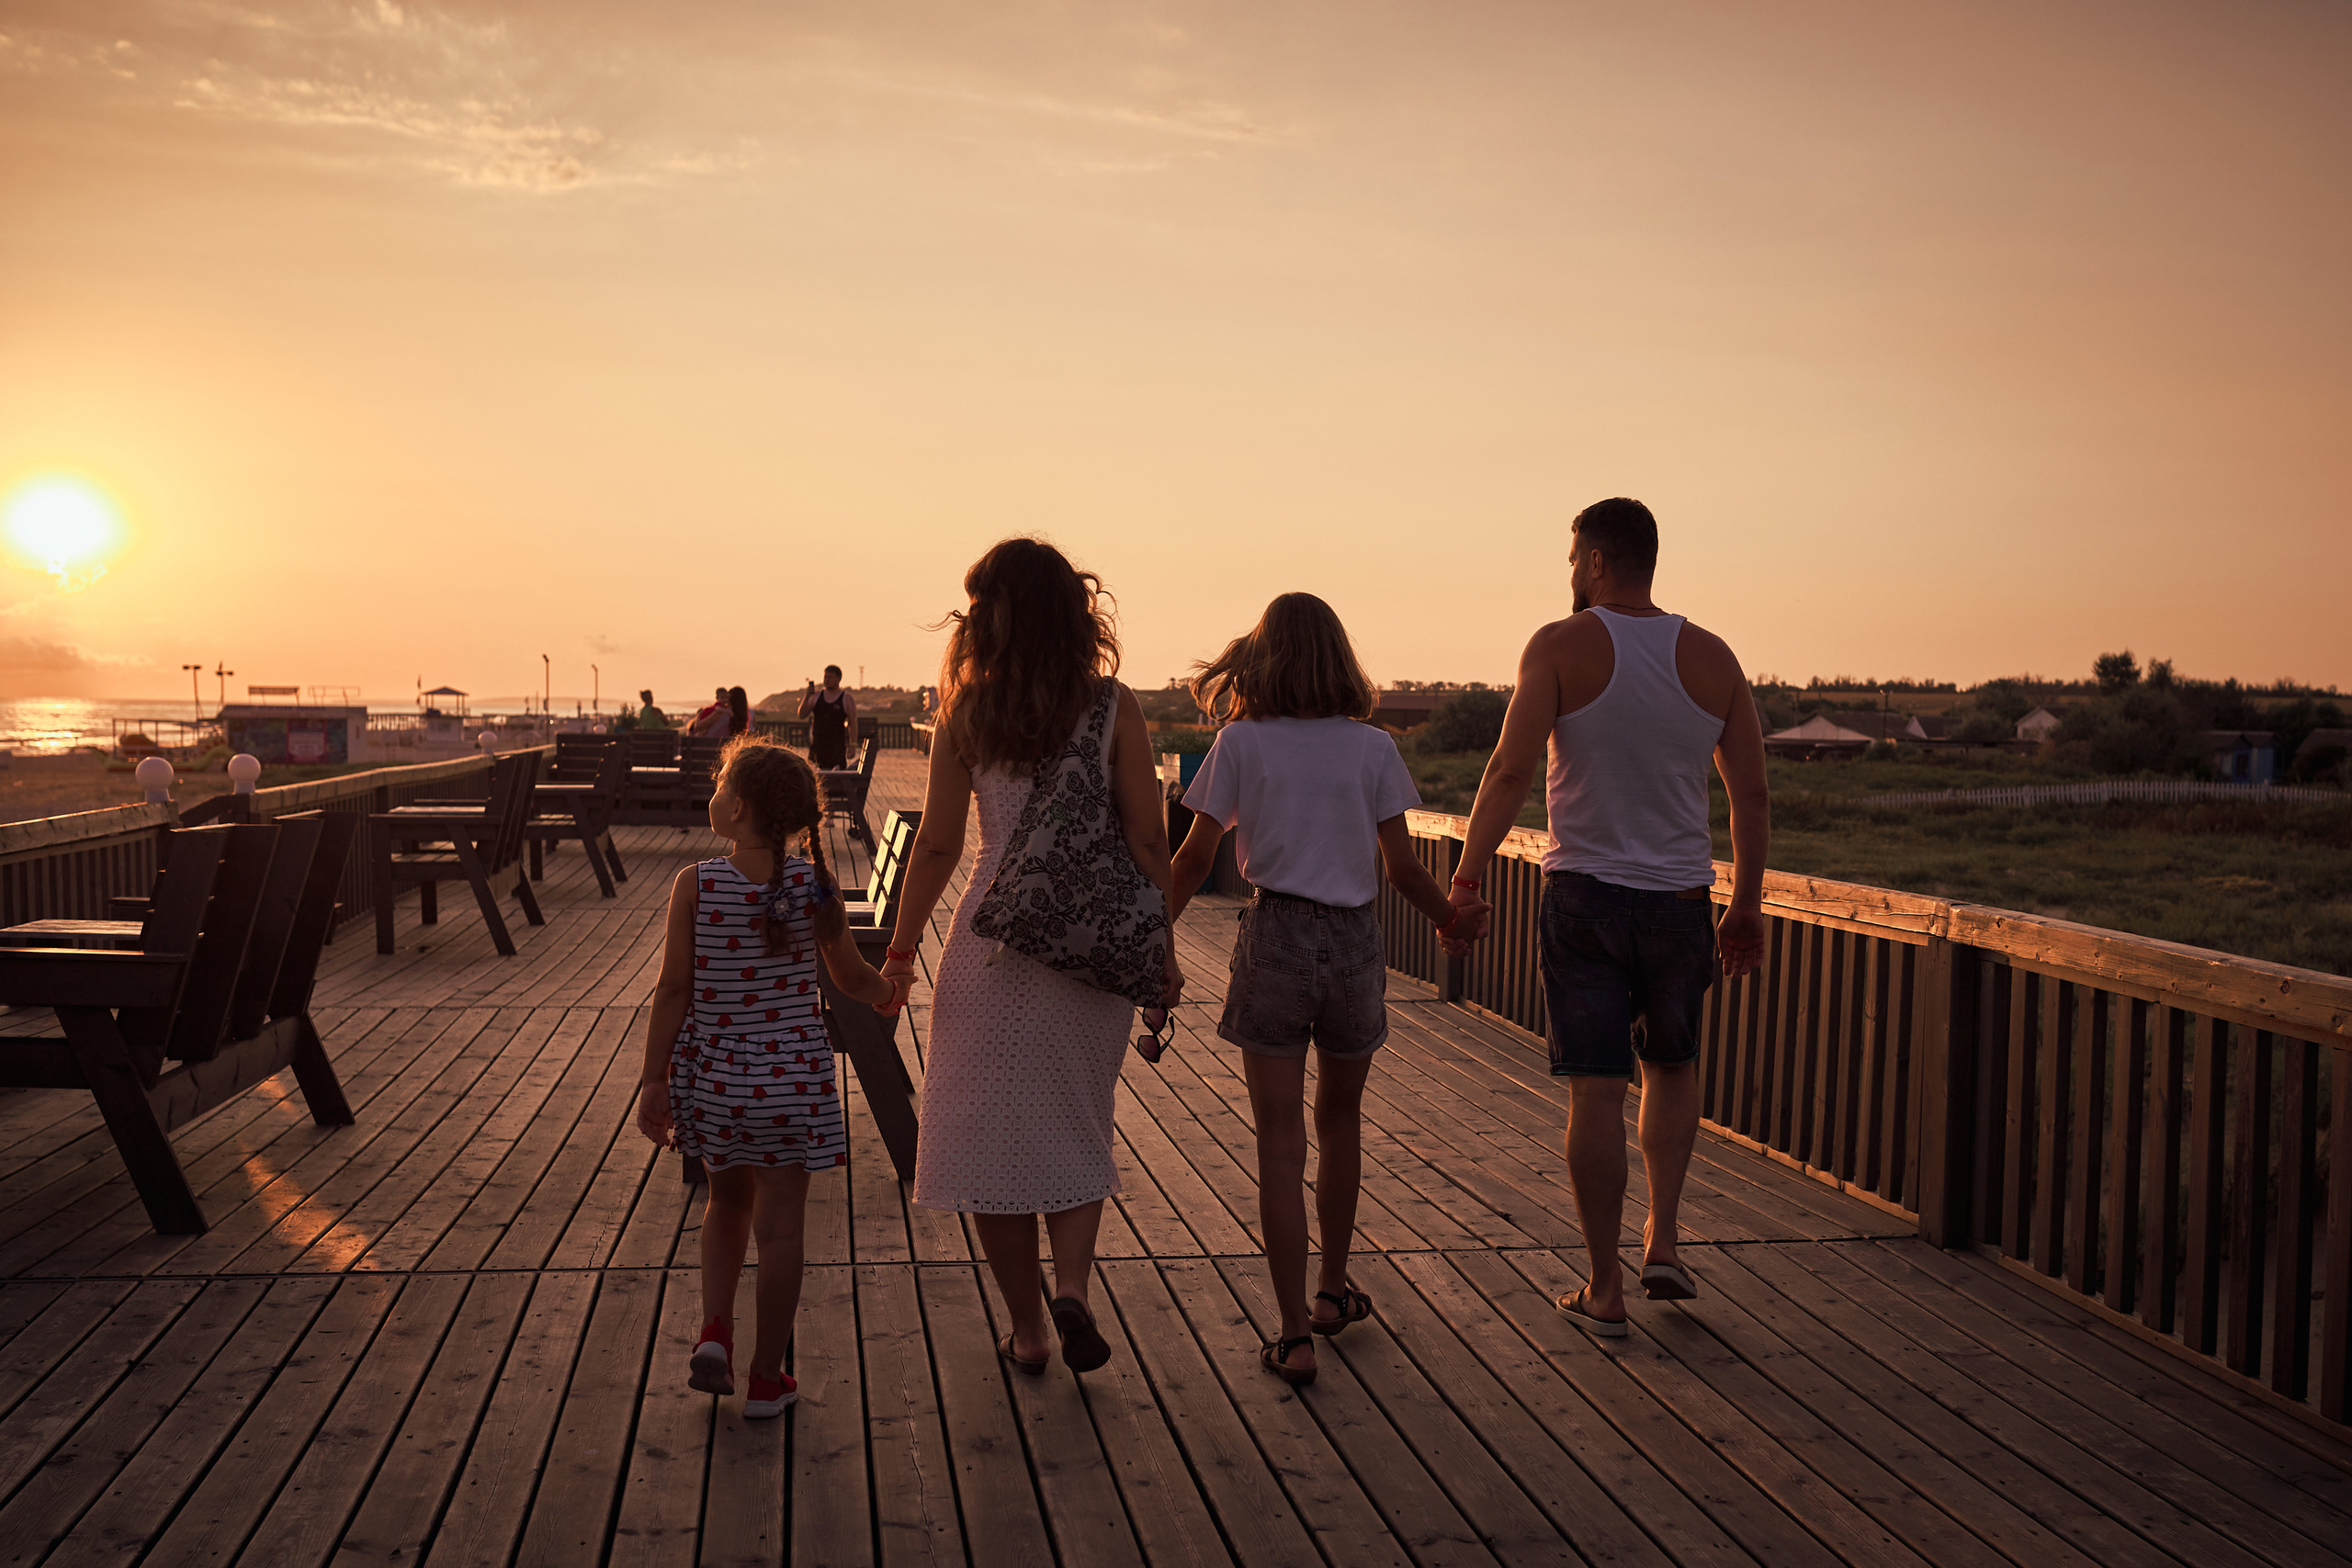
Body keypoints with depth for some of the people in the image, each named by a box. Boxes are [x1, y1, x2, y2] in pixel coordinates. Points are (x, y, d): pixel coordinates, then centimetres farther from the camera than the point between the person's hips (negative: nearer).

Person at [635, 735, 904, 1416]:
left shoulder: (695, 886, -12)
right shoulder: (815, 886, -8)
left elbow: (674, 990, -8)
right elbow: (853, 978, 3)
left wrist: (653, 1081, 0)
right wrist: (892, 994, 25)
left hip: (714, 1073, 1)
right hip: (792, 1077, -1)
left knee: (729, 1199, 25)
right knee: (779, 1221, 8)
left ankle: (715, 1330, 11)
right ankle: (767, 1378, 17)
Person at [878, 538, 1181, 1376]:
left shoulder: (965, 711, -4)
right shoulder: (1112, 706, -4)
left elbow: (938, 844, -3)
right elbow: (1147, 839, -5)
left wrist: (901, 948, 7)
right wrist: (1162, 951, 4)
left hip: (994, 934, -1)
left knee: (990, 1131, 11)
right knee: (1075, 1126, 17)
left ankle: (1026, 1328, 16)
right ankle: (1071, 1285, -3)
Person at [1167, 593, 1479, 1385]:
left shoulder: (1240, 742, -3)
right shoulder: (1372, 748, 0)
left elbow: (1195, 855, -2)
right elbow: (1402, 867, -1)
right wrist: (1453, 917, 17)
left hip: (1275, 938, -2)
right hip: (1354, 941, 2)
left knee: (1280, 1140, 3)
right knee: (1340, 1119, 22)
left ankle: (1294, 1334, 2)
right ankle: (1333, 1290, 35)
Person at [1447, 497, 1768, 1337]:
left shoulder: (1562, 647, -8)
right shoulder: (1713, 658, 2)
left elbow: (1511, 771, -17)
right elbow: (1752, 797, 4)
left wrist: (1466, 879, -9)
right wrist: (1747, 906, 13)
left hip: (1582, 897, -3)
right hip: (1681, 899, 3)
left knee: (1596, 1091, 3)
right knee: (1672, 1065, 24)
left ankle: (1604, 1290, 9)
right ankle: (1663, 1241, 16)